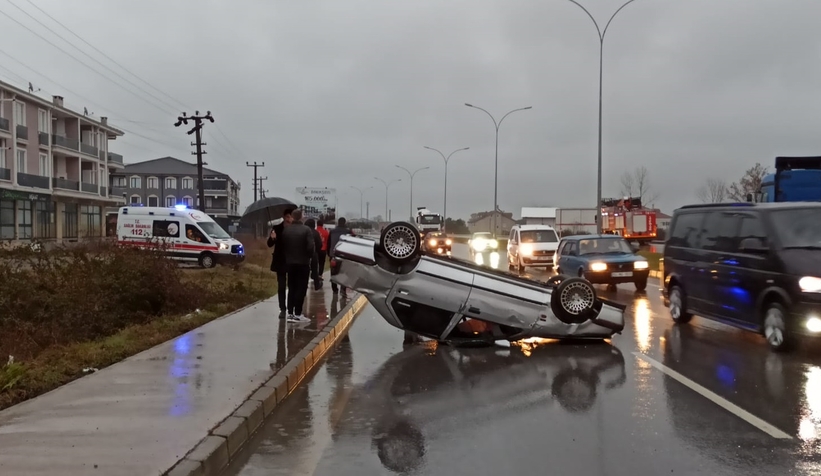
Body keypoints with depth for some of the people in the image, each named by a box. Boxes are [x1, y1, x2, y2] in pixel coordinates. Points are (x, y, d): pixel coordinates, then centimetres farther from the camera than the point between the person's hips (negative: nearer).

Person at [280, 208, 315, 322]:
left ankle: (290, 313, 12)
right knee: (301, 289, 1)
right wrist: (310, 256, 2)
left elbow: (281, 245, -1)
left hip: (289, 263, 4)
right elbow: (311, 247, -18)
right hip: (303, 263, -4)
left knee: (291, 288, 13)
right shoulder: (307, 230, -13)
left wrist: (288, 256, 13)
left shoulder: (285, 230, 0)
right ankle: (297, 314, 0)